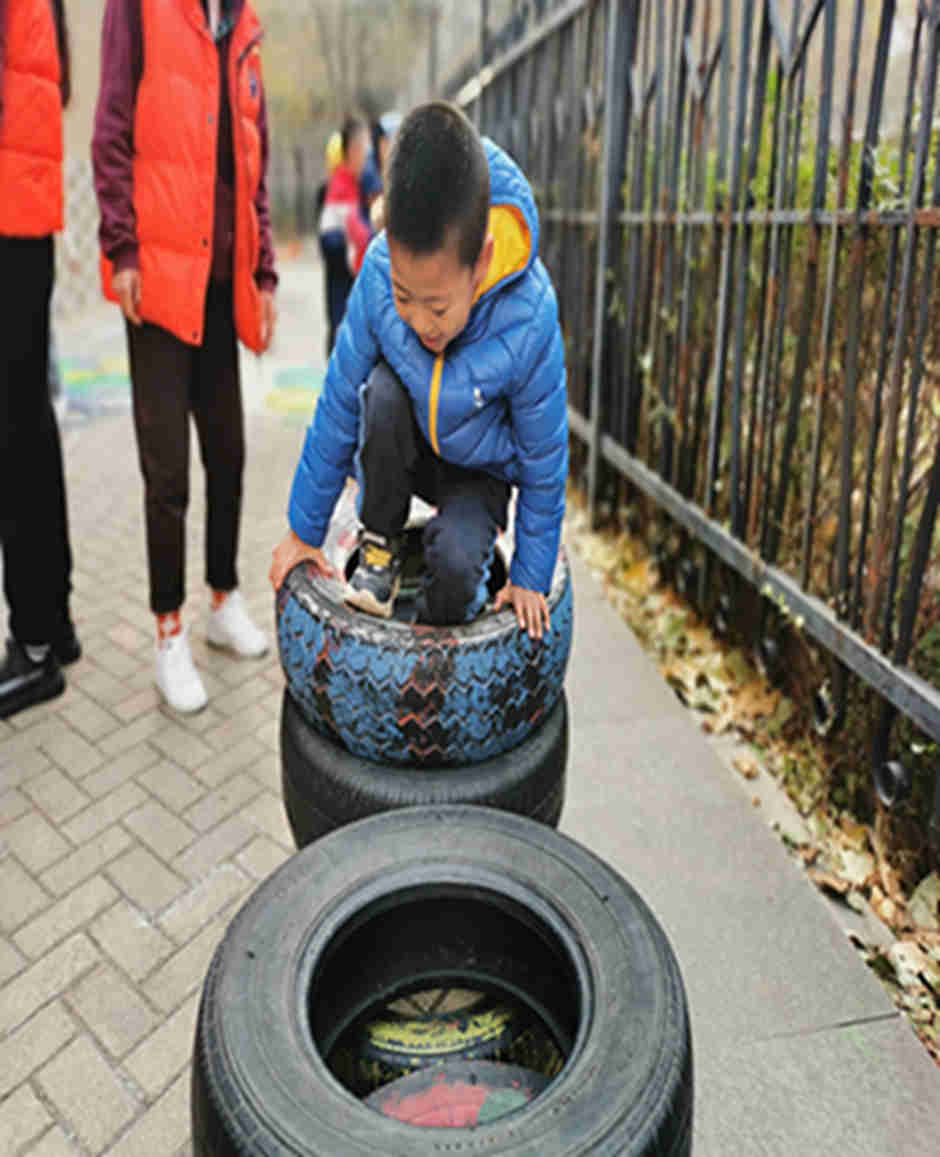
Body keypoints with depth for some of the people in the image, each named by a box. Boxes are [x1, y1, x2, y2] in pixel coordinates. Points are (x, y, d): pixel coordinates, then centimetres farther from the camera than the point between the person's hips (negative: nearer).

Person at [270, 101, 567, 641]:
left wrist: (531, 576, -8)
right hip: (402, 449, 2)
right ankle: (381, 543, -8)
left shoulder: (529, 321, -32)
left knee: (455, 566, -28)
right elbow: (339, 405, -14)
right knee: (382, 391, -31)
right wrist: (305, 529, -5)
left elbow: (544, 459, -18)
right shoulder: (381, 272, -26)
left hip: (478, 469, -1)